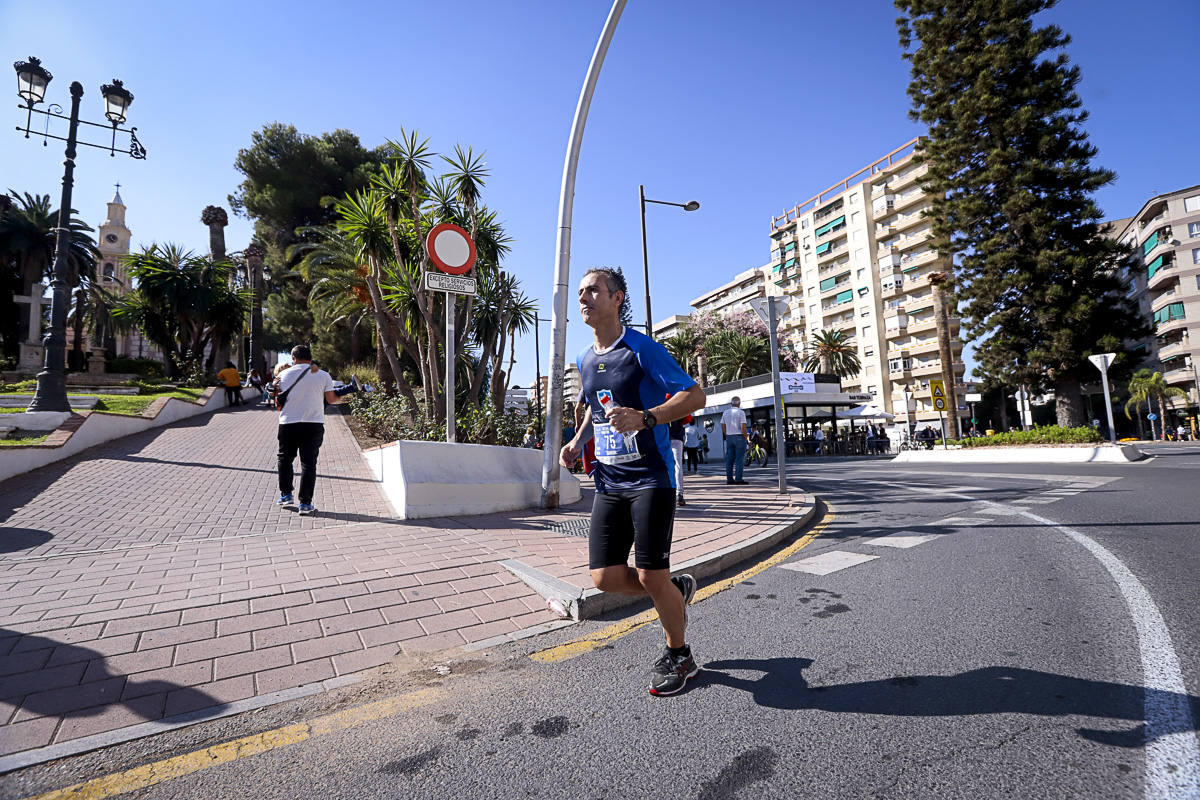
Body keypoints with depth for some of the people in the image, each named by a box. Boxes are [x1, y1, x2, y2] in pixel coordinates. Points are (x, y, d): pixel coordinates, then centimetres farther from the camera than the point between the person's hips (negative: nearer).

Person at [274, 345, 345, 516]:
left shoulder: (283, 374, 3)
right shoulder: (323, 375, 0)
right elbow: (331, 399, 0)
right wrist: (342, 398, 21)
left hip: (288, 423, 1)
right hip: (314, 424, -1)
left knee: (285, 458, 22)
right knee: (308, 463, 3)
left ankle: (285, 494, 27)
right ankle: (305, 503, 3)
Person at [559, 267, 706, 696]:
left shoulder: (643, 348, -8)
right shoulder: (584, 360, 13)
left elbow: (695, 395, -12)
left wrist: (644, 418, -28)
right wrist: (578, 441, 12)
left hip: (651, 479, -6)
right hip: (608, 483, 6)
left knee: (651, 577, -3)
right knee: (606, 577, 1)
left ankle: (679, 655, 26)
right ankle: (677, 589, 31)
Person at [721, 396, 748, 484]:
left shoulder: (725, 412, 8)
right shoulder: (741, 412, -8)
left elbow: (723, 426, 10)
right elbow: (743, 427, -15)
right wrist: (745, 437, -3)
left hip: (729, 437, 5)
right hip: (739, 437, -5)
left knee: (729, 459, 7)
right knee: (739, 459, -3)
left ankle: (729, 479, 7)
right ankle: (738, 479, -5)